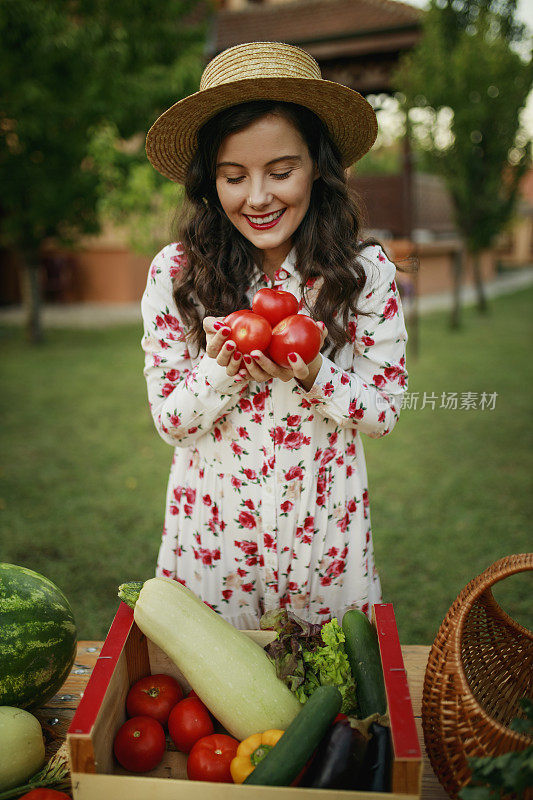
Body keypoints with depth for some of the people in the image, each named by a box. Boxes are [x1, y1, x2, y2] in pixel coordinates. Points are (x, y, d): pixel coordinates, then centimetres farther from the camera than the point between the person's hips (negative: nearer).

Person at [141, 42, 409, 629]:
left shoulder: (368, 273, -11)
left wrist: (312, 375, -25)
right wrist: (223, 367, -26)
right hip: (211, 525, 0)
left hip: (324, 527, 1)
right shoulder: (174, 272, -11)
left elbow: (384, 413, -7)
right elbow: (169, 420, -7)